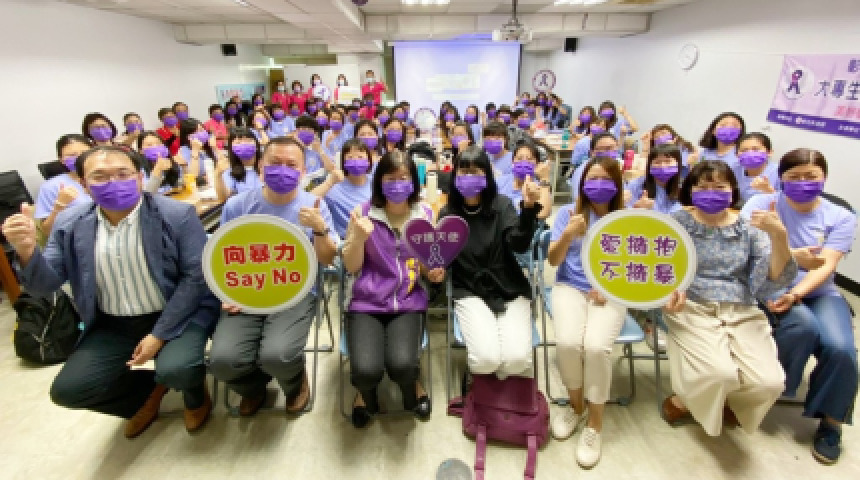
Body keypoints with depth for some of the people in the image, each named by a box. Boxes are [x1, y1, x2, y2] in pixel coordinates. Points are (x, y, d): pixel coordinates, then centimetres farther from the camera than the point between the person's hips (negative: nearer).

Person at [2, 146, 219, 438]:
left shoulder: (177, 215, -14)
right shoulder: (69, 224, -1)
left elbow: (195, 276, -16)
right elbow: (46, 285, 3)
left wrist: (159, 334, -18)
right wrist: (26, 250, -19)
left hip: (176, 315, -4)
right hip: (112, 326, 5)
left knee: (175, 370, -28)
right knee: (67, 390, -7)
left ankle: (196, 395, 11)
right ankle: (153, 388, 20)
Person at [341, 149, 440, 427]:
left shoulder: (425, 214, 3)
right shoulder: (362, 213, -3)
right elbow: (351, 267, -2)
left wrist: (433, 272, -9)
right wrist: (359, 237, -20)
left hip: (409, 303, 1)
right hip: (366, 303, 0)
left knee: (401, 364, -25)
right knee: (367, 370, -22)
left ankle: (412, 386, 15)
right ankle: (366, 391, 19)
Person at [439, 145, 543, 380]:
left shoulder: (502, 205, -1)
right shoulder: (447, 213, 2)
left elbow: (519, 244, -16)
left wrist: (529, 208, -31)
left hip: (510, 290, 1)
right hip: (470, 293, 0)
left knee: (517, 358, -19)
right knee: (486, 358, -23)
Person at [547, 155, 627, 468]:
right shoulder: (568, 213, 4)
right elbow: (553, 260, -2)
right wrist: (568, 234, -20)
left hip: (610, 293, 0)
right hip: (570, 287, 0)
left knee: (596, 346, -28)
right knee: (568, 342, -27)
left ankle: (595, 424, -2)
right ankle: (575, 405, 6)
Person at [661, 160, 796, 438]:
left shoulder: (750, 227, 10)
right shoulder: (676, 223, 4)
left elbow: (776, 281, -1)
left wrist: (779, 236, -16)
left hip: (742, 312, 3)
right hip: (691, 309, -3)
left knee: (768, 382, -18)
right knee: (720, 374, -26)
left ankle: (723, 401, 17)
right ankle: (683, 400, 8)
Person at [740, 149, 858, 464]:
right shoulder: (761, 203, 0)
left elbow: (826, 266, -8)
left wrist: (794, 295, -25)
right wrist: (791, 256, -31)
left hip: (819, 293, 3)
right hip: (768, 288, -2)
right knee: (804, 327, -32)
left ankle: (830, 422, 4)